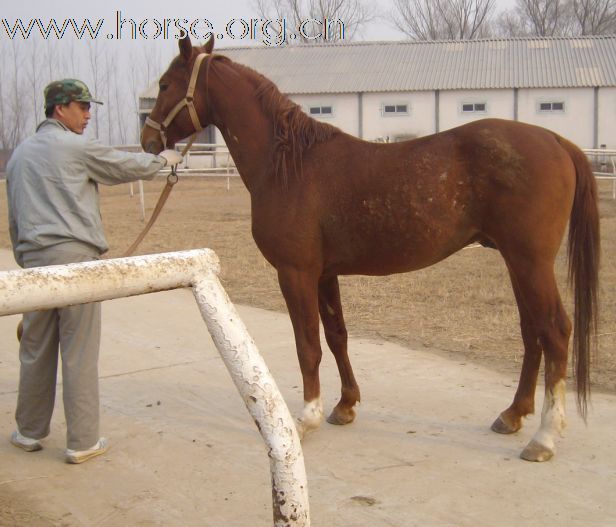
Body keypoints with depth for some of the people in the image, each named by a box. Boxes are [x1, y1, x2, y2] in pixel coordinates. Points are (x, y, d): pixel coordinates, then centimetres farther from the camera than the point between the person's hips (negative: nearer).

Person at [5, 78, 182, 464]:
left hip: (33, 259, 7)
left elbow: (14, 218, 20)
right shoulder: (79, 148, -4)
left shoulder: (19, 154, 16)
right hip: (75, 257, -6)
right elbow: (131, 166, 6)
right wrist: (163, 159, 24)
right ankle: (82, 442, 4)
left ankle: (30, 432, 25)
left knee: (36, 350, 14)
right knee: (80, 353, -1)